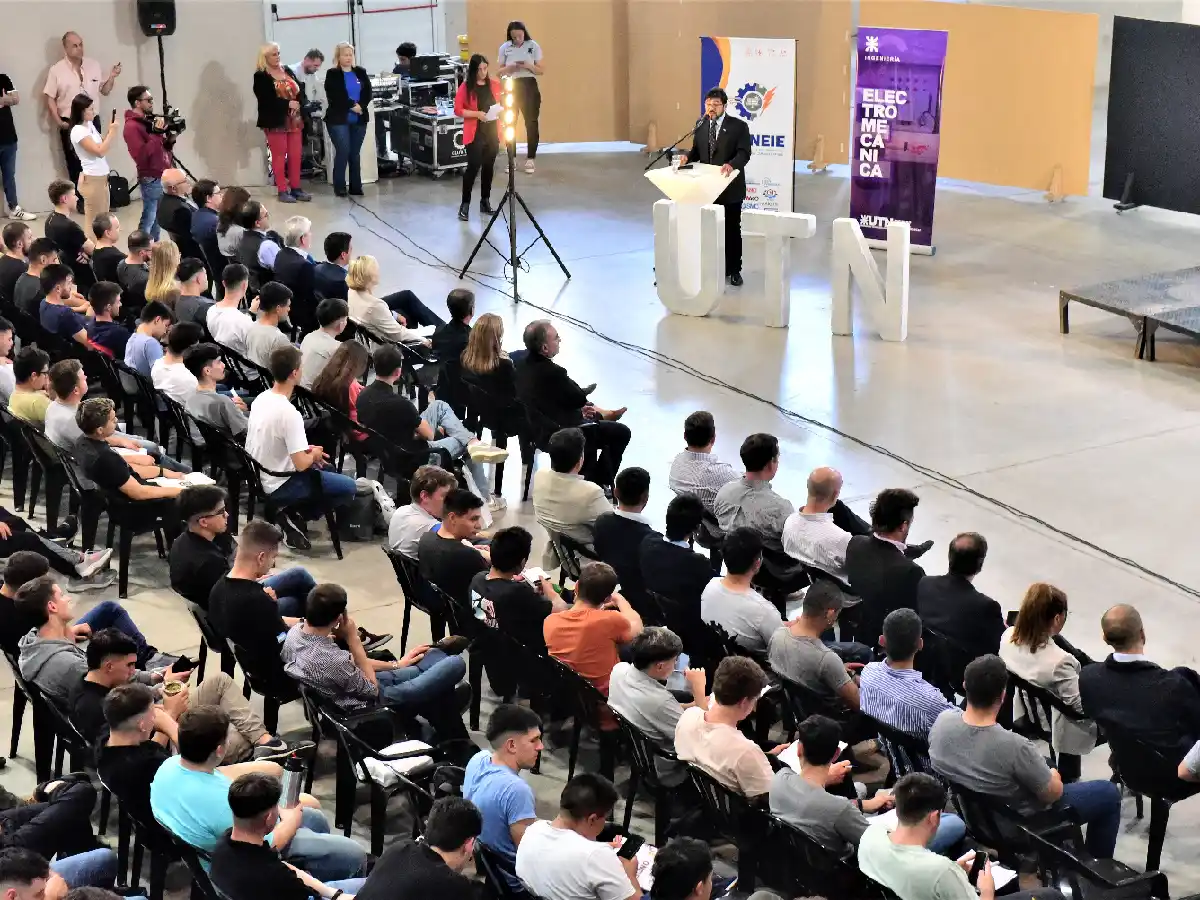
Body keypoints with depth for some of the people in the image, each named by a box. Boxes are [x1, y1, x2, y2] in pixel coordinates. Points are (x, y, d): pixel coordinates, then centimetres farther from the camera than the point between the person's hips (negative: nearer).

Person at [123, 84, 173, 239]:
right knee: (149, 220, -5)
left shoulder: (148, 121, 13)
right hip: (152, 180, -9)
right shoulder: (132, 127, -14)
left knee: (157, 219, 14)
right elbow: (141, 156, -25)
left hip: (163, 177, 9)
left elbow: (162, 148, 21)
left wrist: (170, 140, 0)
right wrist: (156, 134, -23)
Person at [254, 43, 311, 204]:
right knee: (279, 156, -1)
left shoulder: (287, 71, 13)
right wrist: (288, 104, -20)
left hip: (294, 120, 6)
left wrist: (300, 103, -11)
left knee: (295, 155, 6)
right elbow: (266, 100, -18)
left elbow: (300, 90, 9)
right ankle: (282, 190, 3)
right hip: (276, 121, -6)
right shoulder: (261, 76, -7)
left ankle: (295, 188, 14)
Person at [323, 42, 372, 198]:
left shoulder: (361, 72, 11)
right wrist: (352, 106, -17)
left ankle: (356, 187, 12)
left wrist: (361, 106, -14)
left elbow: (368, 92, 3)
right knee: (342, 151, -10)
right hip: (338, 119, -4)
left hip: (359, 120, 4)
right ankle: (339, 187, -2)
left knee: (355, 153, 6)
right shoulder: (332, 74, -1)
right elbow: (334, 96, -12)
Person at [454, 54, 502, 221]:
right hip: (475, 134, -4)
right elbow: (458, 110, -7)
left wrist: (500, 113, -3)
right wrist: (477, 114, -18)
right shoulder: (466, 87, -5)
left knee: (488, 167, 10)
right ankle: (465, 204, -2)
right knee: (473, 167, -8)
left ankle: (485, 201, 21)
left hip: (492, 132, 4)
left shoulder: (494, 85, 7)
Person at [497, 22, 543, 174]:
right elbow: (499, 71, 6)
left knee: (531, 122, -1)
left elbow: (541, 70, 1)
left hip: (529, 86, -1)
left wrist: (528, 66, -18)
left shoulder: (534, 46, -2)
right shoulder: (504, 48, 2)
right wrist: (510, 68, -15)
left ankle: (530, 159, 5)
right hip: (510, 87, 1)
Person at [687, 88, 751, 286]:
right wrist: (687, 158, -11)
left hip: (730, 187, -4)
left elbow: (744, 152, -16)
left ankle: (734, 270, 16)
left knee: (732, 230, 6)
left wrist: (731, 165, -36)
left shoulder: (738, 126, -8)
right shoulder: (701, 126, 7)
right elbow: (696, 151, 11)